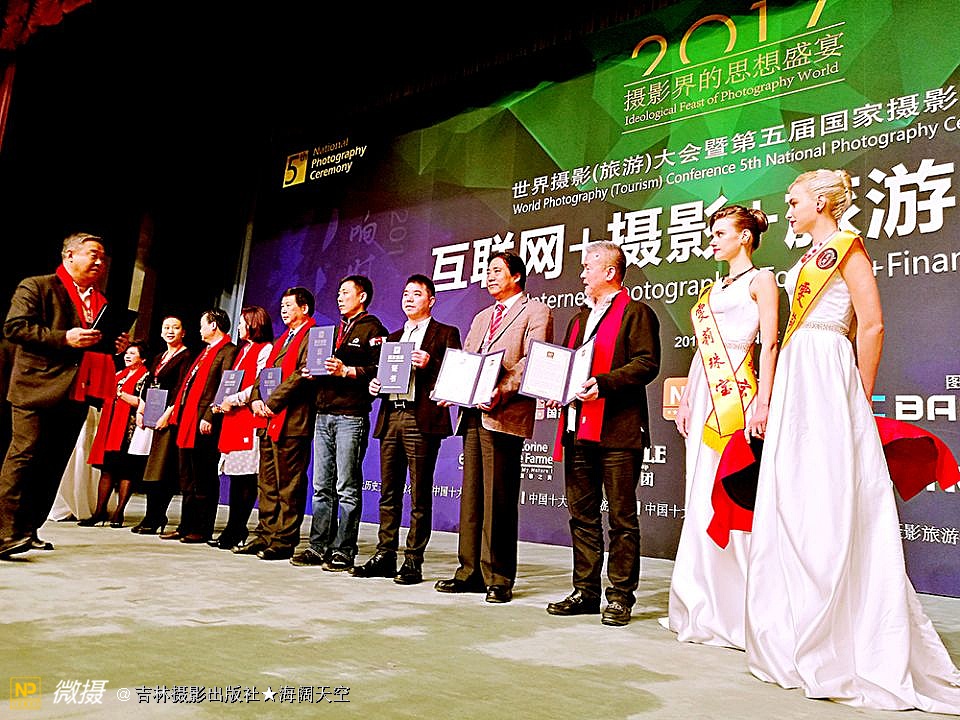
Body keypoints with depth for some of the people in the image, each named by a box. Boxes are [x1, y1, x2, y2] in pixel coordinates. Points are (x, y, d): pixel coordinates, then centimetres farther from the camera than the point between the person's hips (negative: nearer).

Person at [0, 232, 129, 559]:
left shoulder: (101, 302, 22)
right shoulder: (36, 287, 1)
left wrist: (116, 345, 8)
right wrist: (64, 338, -19)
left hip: (77, 394, 7)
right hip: (38, 389, -7)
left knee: (53, 465, 8)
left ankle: (28, 531, 16)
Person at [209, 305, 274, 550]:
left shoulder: (265, 350, -5)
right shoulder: (243, 351, 23)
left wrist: (233, 400, -12)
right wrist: (220, 403, 10)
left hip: (251, 419, -9)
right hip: (233, 420, 9)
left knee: (247, 477, -6)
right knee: (236, 475, 9)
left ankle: (236, 532, -1)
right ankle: (233, 530, 13)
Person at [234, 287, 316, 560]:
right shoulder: (281, 340, 25)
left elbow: (301, 374, -16)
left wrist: (272, 402, -17)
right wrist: (256, 400, 2)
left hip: (292, 422, -9)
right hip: (269, 422, 9)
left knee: (289, 485, -4)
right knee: (267, 483, 12)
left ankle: (284, 541, 1)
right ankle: (265, 535, 20)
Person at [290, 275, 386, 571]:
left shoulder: (373, 328, -1)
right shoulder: (337, 330, 24)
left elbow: (378, 369, -12)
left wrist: (346, 371, -21)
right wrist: (314, 372, 9)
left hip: (351, 417, -8)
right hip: (324, 415, 8)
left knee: (347, 488, -4)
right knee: (322, 487, 9)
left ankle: (343, 552, 2)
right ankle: (319, 547, 16)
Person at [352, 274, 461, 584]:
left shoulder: (445, 334, 5)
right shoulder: (393, 338, 24)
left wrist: (429, 364, -18)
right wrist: (375, 384, 7)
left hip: (422, 420, -6)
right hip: (391, 419, 6)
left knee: (420, 496, -2)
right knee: (388, 493, 9)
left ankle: (413, 561, 5)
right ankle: (385, 556, 16)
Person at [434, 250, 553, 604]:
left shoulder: (535, 312, 2)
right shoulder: (481, 317, 26)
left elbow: (532, 361, -11)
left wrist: (502, 391, -22)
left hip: (503, 415, -8)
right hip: (473, 414, 8)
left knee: (498, 498, -5)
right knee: (472, 494, 9)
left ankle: (498, 578, 4)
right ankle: (470, 572, 17)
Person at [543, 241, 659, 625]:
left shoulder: (636, 313, -1)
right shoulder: (580, 317, 24)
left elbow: (647, 363, -12)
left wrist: (605, 383, -22)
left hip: (618, 430, -8)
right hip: (578, 428, 8)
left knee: (621, 517, 1)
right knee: (582, 514, 11)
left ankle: (620, 596, 10)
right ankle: (585, 591, 20)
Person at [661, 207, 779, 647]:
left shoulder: (760, 281, 2)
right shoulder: (712, 289, 23)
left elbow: (769, 344, -8)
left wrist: (763, 402, -18)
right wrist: (686, 400, 14)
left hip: (737, 393, -8)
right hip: (705, 399, 8)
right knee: (702, 500, 7)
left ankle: (740, 610, 1)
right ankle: (707, 609, 15)